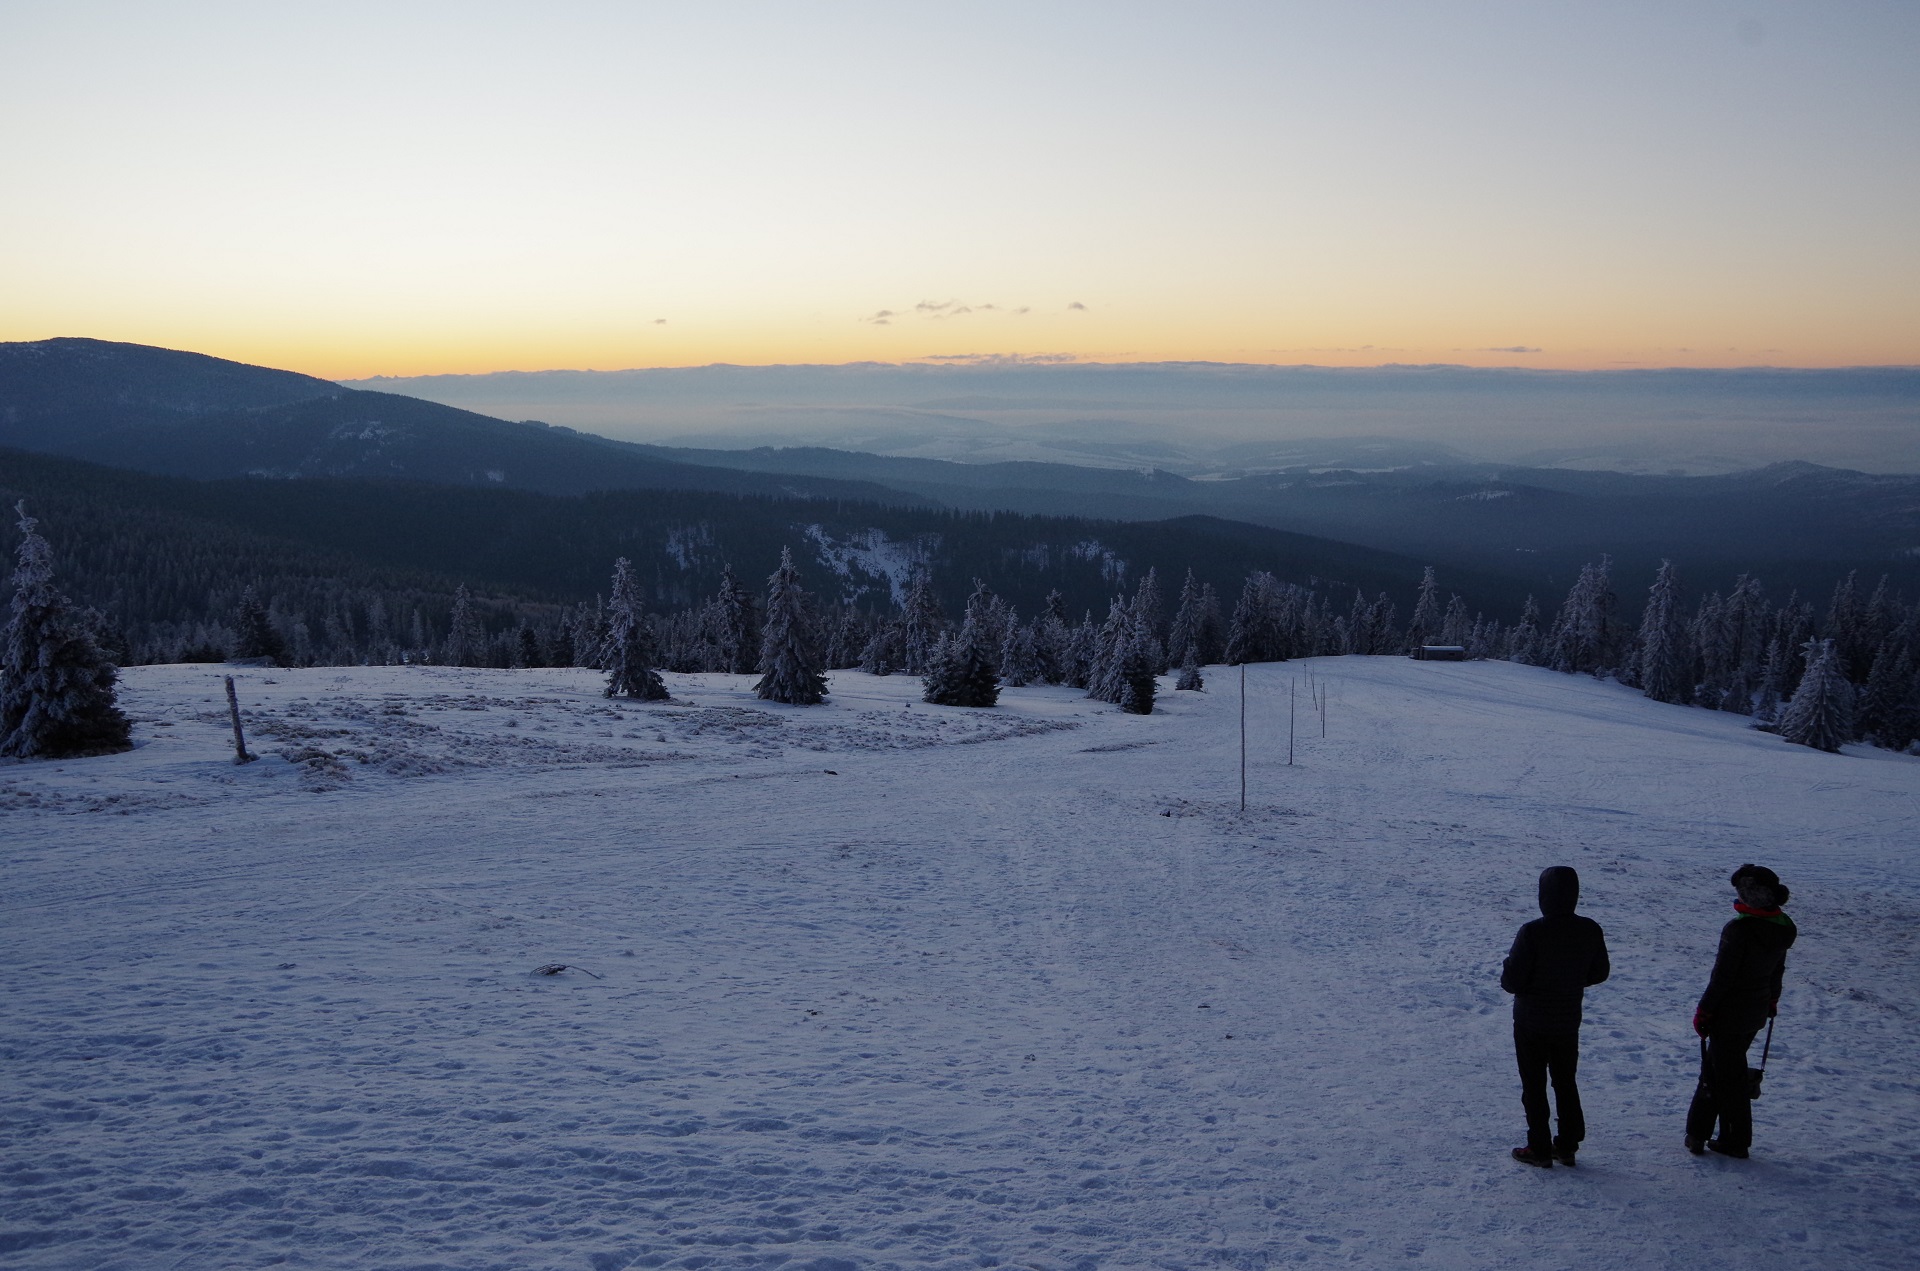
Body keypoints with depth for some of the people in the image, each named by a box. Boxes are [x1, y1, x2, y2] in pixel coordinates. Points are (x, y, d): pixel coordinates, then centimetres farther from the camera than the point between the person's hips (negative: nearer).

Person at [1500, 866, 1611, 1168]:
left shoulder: (1532, 933, -26)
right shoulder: (1590, 931, -9)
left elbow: (1512, 981, -22)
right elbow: (1600, 973, 5)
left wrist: (1507, 975, 0)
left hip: (1531, 1024, -5)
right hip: (1569, 1023, 5)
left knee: (1534, 1086, 8)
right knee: (1566, 1083, 19)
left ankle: (1540, 1149, 13)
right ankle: (1568, 1146, 25)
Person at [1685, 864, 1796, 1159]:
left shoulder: (1739, 930, -25)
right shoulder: (1782, 928, -2)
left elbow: (1722, 977, -21)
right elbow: (1777, 970, 11)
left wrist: (1703, 1011, -10)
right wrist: (1772, 999, 27)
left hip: (1729, 1013, -7)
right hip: (1758, 1011, 7)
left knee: (1728, 1076, 7)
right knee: (1715, 1067, 18)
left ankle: (1736, 1142, 17)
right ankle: (1698, 1131, 25)